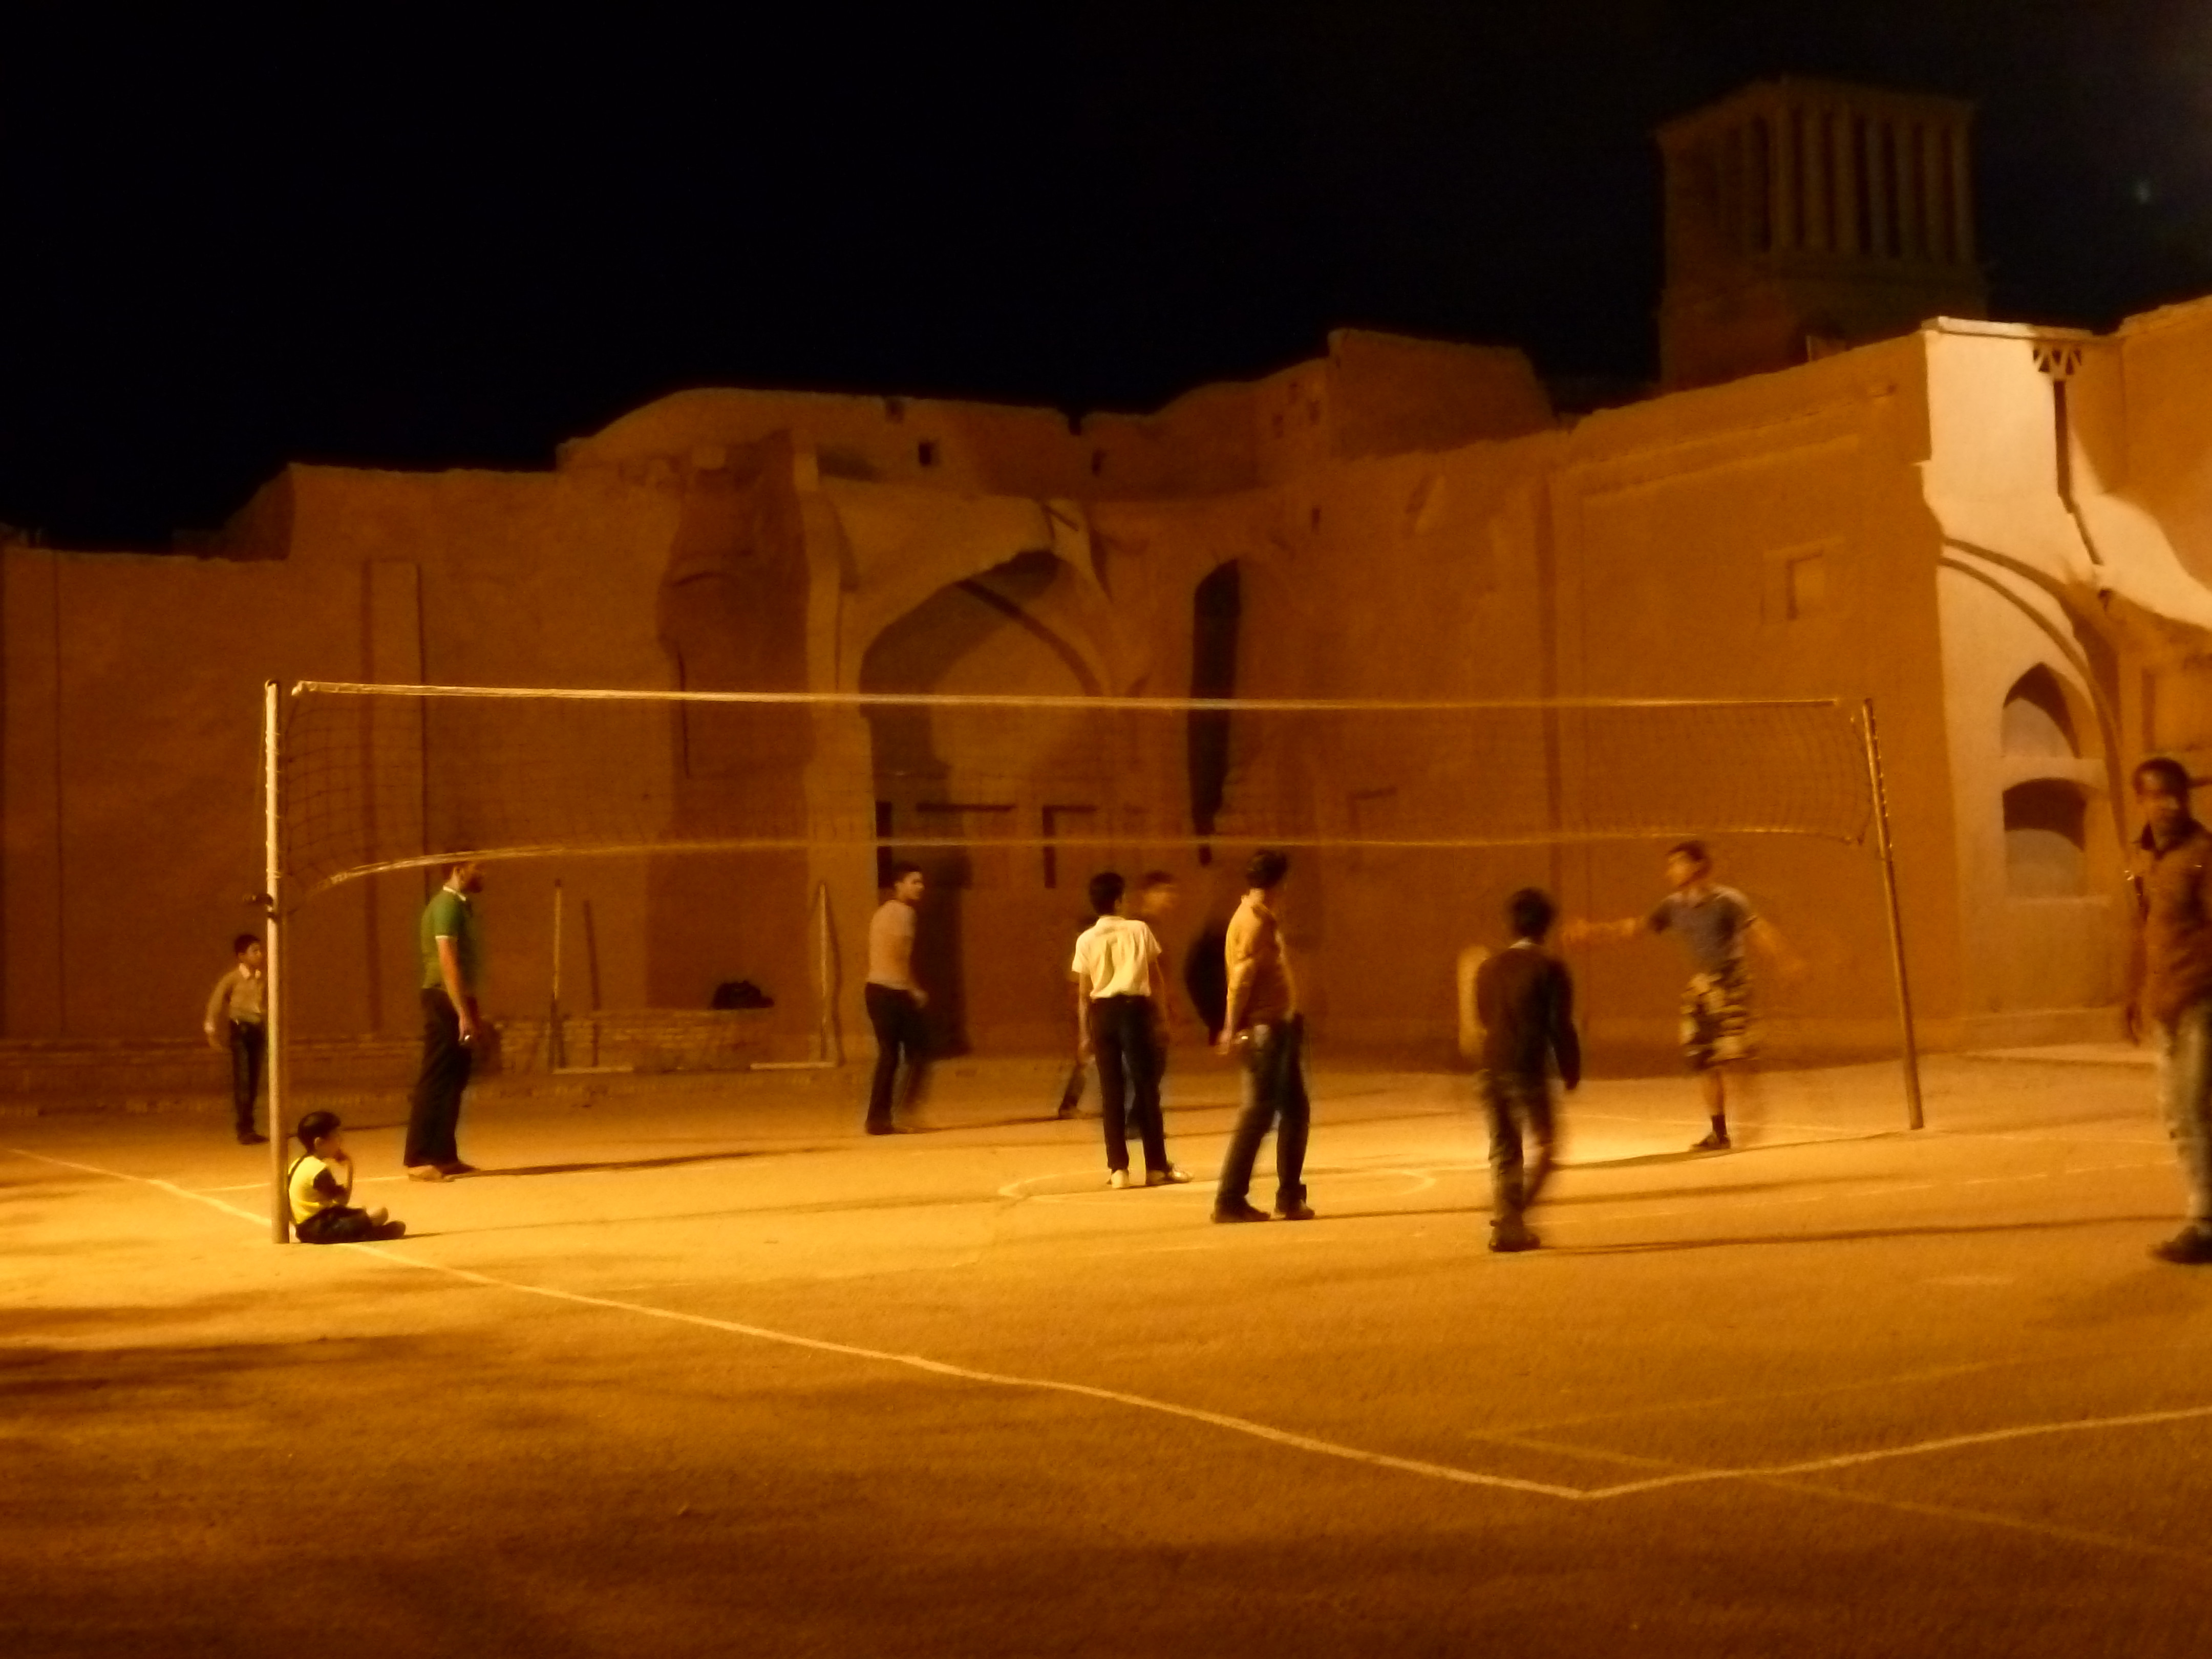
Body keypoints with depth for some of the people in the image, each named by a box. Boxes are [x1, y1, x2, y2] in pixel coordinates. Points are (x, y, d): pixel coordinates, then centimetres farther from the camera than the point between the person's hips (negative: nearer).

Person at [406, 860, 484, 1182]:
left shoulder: (462, 905, 17)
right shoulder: (447, 905, -12)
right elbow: (447, 961, -20)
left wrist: (472, 1010, 20)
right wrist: (462, 1013, -24)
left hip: (459, 1002, 10)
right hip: (446, 1001, -10)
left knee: (453, 1082, 11)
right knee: (436, 1083, -9)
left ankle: (444, 1156, 16)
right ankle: (419, 1161, -9)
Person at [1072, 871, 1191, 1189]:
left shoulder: (1086, 941, 4)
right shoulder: (1139, 930, 1)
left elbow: (1083, 994, 4)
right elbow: (1156, 980, 5)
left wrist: (1084, 1034, 9)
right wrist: (1160, 1009, 17)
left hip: (1103, 1012, 2)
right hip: (1135, 1007, -2)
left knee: (1111, 1091, 6)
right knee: (1146, 1086, 1)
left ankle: (1118, 1168, 5)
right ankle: (1157, 1167, 1)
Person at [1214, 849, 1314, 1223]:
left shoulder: (1265, 918, 17)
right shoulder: (1255, 919, -14)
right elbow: (1242, 975, -20)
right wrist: (1234, 1027, -23)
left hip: (1282, 1026, 10)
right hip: (1265, 1028, -10)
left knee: (1296, 1109, 14)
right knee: (1259, 1114, -7)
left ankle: (1290, 1197, 21)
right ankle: (1230, 1201, -4)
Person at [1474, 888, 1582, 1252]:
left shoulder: (1489, 967, 9)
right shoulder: (1550, 968, -8)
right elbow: (1561, 1026, -9)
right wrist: (1571, 1071, 1)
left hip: (1491, 1069, 6)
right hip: (1528, 1071, -6)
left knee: (1503, 1151, 13)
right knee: (1541, 1148, 2)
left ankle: (1506, 1225, 15)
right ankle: (1511, 1222, -11)